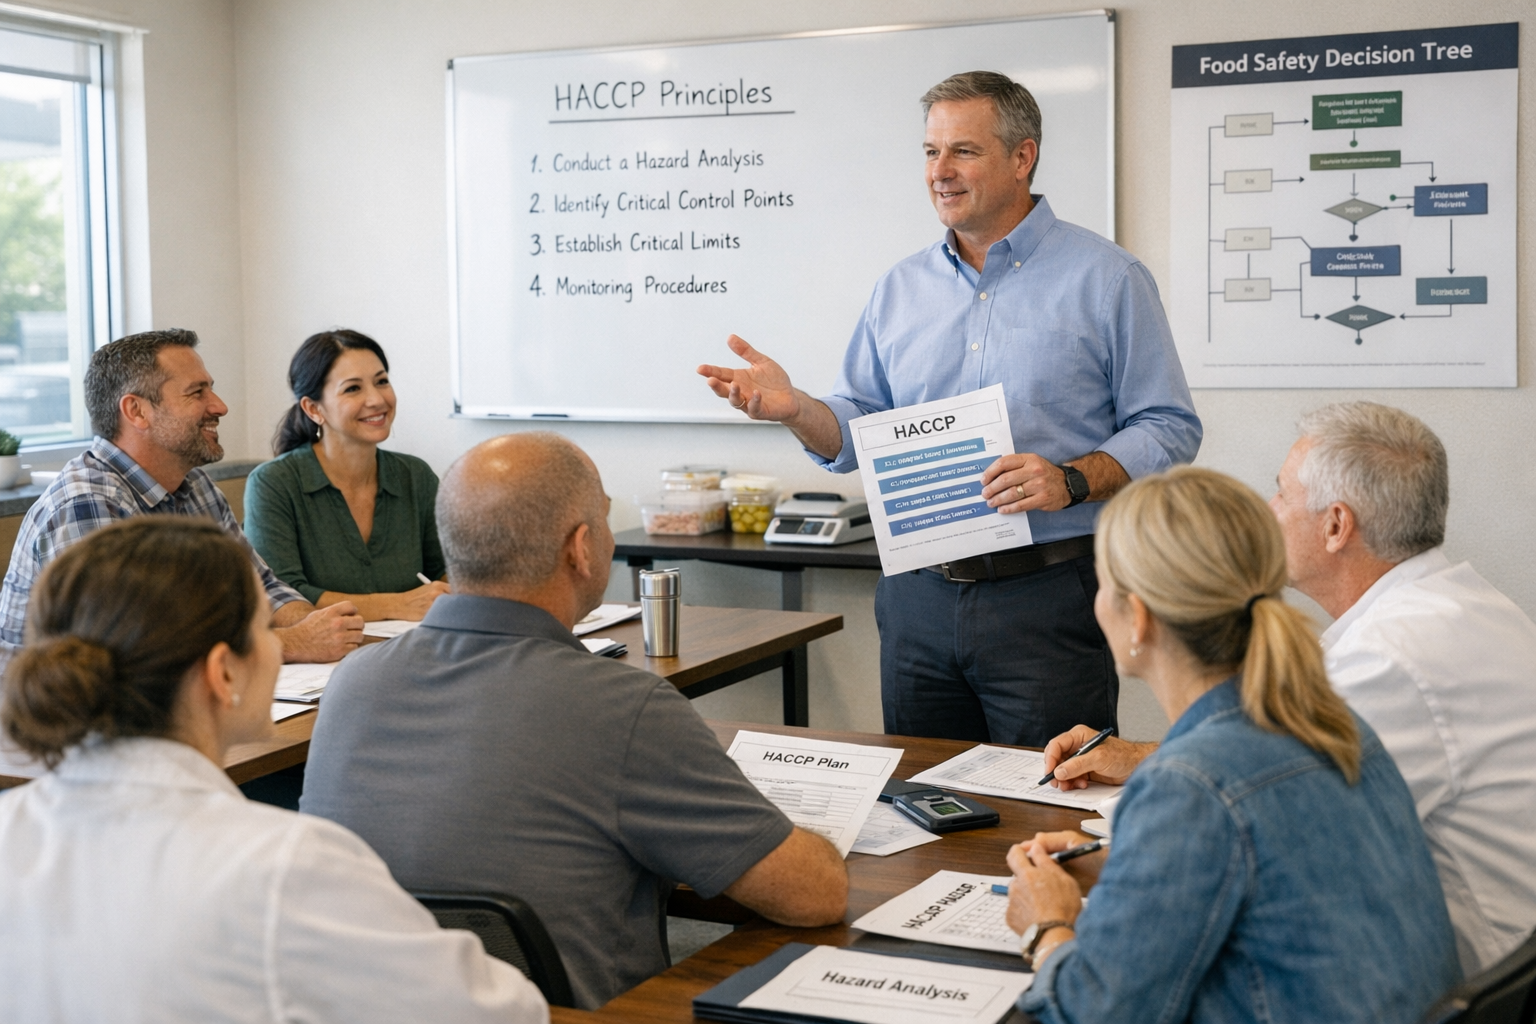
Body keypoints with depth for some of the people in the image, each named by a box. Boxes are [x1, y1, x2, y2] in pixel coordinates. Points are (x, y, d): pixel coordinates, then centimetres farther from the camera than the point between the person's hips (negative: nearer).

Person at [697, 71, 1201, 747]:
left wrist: (1071, 481, -20)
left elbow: (1170, 430, -5)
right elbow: (858, 431, 13)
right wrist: (792, 408, -7)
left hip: (1049, 597, -4)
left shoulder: (1107, 279, -2)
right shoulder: (900, 288, 12)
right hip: (919, 600, 5)